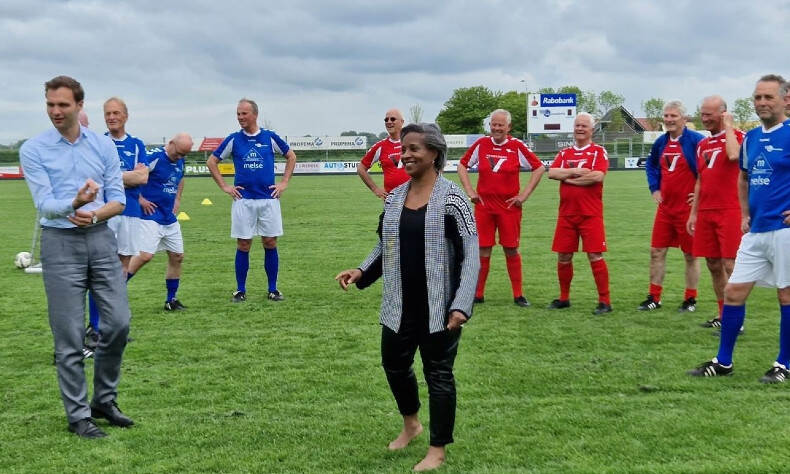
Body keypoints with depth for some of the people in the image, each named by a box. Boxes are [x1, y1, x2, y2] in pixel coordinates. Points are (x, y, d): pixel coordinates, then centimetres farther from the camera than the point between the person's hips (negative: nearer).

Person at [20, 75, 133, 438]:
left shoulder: (104, 145, 6)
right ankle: (78, 415, 10)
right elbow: (45, 204, -12)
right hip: (60, 245, -3)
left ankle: (104, 400, 22)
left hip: (102, 239, 3)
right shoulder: (33, 150, -3)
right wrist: (74, 204, -33)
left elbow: (118, 200, 5)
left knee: (118, 323, 3)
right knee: (69, 337, -1)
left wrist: (94, 215, -16)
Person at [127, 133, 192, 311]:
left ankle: (171, 300, 18)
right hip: (151, 216, -8)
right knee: (145, 255, -16)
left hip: (170, 218, 8)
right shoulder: (154, 157, -16)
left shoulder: (180, 161, 9)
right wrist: (140, 199, -17)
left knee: (177, 256, 8)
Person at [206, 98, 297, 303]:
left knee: (270, 243, 2)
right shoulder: (233, 139, 3)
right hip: (243, 200, 0)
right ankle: (240, 290, 10)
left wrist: (284, 183, 7)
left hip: (268, 198, 0)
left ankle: (273, 289, 12)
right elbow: (212, 162, 10)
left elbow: (291, 157, 15)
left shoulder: (270, 137, 3)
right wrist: (224, 186, 3)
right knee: (243, 245, 1)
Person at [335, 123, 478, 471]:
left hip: (438, 307, -6)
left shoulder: (452, 198, -12)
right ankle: (410, 423, 45)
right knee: (394, 364, 18)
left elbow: (470, 256, -14)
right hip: (399, 305, 6)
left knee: (438, 374, 7)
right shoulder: (394, 197, 5)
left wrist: (461, 304, -23)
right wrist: (362, 272, -1)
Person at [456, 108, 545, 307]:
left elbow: (539, 168, 3)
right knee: (482, 251, 3)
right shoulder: (481, 145, 4)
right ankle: (478, 294, 12)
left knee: (511, 250, 3)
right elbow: (462, 166, 14)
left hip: (509, 207, -1)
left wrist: (524, 195, -2)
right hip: (483, 206, 1)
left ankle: (518, 295, 12)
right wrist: (469, 190, 5)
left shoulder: (517, 147, -1)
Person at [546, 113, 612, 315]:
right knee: (563, 257, 8)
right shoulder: (565, 153, 15)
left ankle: (604, 301, 1)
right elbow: (551, 172, -1)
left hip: (590, 214, -5)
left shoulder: (599, 152, 0)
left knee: (595, 256, -7)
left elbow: (598, 176, -16)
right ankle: (564, 298, 23)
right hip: (566, 214, 5)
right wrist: (575, 171, -13)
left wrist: (568, 178, -8)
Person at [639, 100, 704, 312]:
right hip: (665, 206, 6)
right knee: (656, 251, 7)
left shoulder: (695, 140, -13)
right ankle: (654, 298, 16)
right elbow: (650, 164, 26)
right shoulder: (661, 142, 8)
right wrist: (654, 188, 15)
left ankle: (690, 299, 16)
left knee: (690, 254, 5)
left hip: (688, 207, -6)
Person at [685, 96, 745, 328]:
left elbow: (733, 155, -28)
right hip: (706, 212, 7)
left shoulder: (736, 135, -4)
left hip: (729, 211, -7)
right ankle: (722, 315, 19)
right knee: (713, 264, 9)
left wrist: (728, 126, -14)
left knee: (730, 264, -8)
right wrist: (693, 213, 17)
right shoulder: (703, 144, 17)